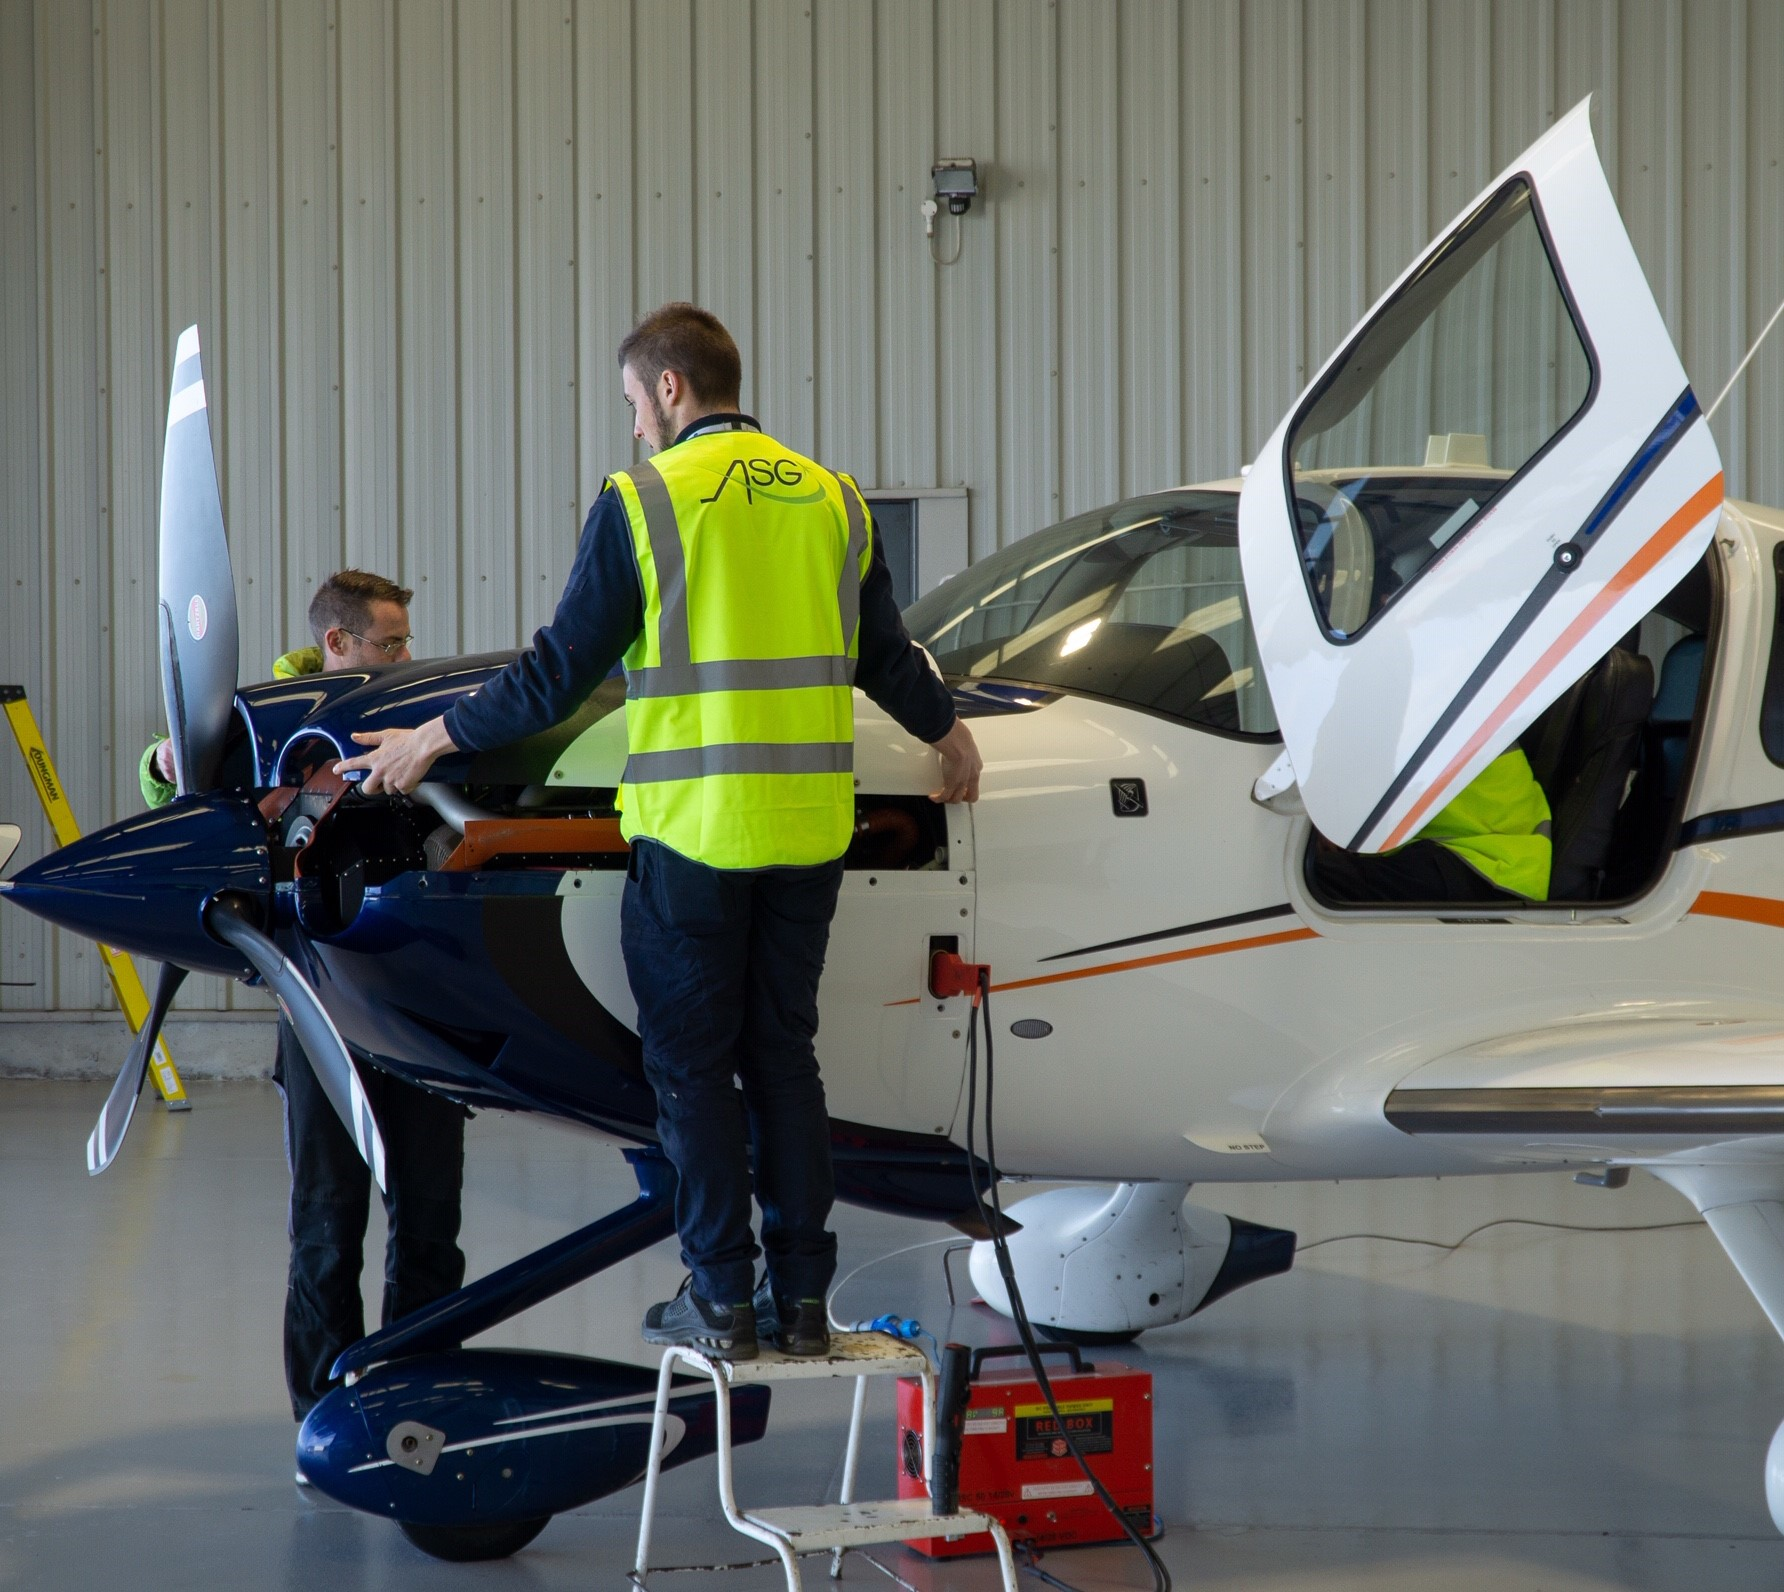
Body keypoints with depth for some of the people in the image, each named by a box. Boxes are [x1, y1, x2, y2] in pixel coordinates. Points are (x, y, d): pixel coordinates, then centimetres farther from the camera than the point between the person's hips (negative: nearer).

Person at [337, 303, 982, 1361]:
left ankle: (720, 1300, 6)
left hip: (692, 831, -5)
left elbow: (563, 671, -7)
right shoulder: (831, 498, 8)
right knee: (784, 1054, 12)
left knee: (693, 1063, 5)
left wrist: (437, 738, 5)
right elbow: (886, 658, 15)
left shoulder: (643, 501, -7)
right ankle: (802, 1297, 12)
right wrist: (949, 731, 35)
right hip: (807, 830, 5)